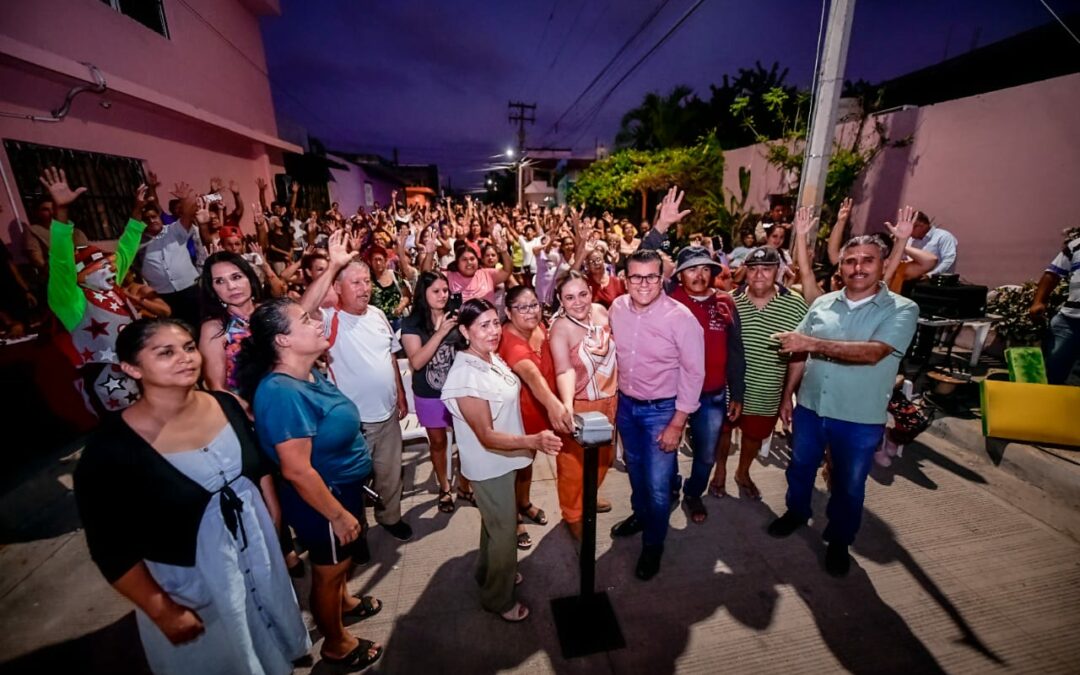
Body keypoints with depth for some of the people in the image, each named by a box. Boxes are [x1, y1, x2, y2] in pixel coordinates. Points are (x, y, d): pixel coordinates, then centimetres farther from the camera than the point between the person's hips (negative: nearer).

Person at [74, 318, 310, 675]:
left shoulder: (226, 405, -10)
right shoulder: (110, 450, -22)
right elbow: (111, 550, -15)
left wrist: (275, 523, 6)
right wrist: (163, 612, -12)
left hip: (260, 553, 4)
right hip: (189, 579, -4)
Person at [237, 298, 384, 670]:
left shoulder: (310, 374, -7)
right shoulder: (283, 393, -33)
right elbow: (297, 471, -30)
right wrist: (339, 515, -23)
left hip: (344, 487, 9)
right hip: (324, 498, -9)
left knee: (339, 561, 32)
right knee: (327, 571, 17)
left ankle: (343, 601, 60)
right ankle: (336, 644, 43)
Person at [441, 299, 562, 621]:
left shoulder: (492, 358, -4)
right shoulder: (466, 377, -30)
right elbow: (487, 437, -30)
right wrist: (533, 441, -42)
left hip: (503, 459, 8)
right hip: (489, 465, -8)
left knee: (497, 520, 27)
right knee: (504, 530, 12)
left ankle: (489, 572, 53)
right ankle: (499, 598, 38)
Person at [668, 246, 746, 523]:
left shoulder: (725, 303, -1)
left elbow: (735, 352, 4)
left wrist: (737, 394, 5)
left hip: (713, 396, 2)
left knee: (706, 455, 17)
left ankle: (693, 494, 45)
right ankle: (670, 490, 46)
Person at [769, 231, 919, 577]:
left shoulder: (902, 310, -11)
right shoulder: (823, 304, 0)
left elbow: (873, 352, -27)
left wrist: (813, 343, -32)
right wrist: (787, 395, 5)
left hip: (860, 420, -3)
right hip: (810, 408, 3)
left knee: (848, 486, 16)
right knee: (800, 468, 21)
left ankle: (839, 540, 39)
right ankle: (796, 512, 47)